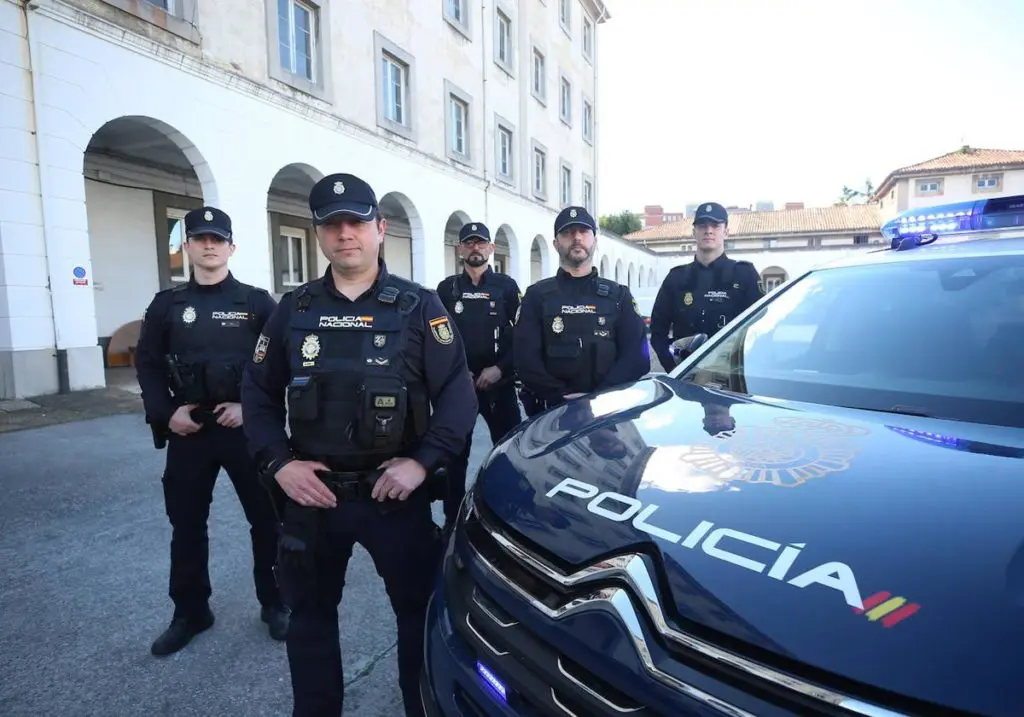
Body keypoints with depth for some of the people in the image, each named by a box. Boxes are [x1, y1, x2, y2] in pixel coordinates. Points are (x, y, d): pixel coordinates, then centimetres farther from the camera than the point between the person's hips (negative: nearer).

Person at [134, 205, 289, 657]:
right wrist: (165, 413, -5)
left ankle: (274, 603, 25)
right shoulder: (166, 304, 7)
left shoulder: (256, 302, 0)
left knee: (266, 518, 6)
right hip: (188, 430, 3)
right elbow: (147, 363, 8)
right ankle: (190, 611, 32)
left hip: (247, 426, -2)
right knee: (186, 524, 12)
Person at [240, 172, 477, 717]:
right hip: (311, 493, 3)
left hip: (396, 492, -2)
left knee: (420, 609, 11)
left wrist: (423, 462, -18)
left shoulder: (419, 307, -4)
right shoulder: (293, 309, 5)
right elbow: (258, 393, 8)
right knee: (310, 615, 19)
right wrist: (279, 463, -5)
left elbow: (458, 394, -8)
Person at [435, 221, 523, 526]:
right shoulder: (446, 288, 9)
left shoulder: (506, 286, 5)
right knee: (454, 455, 7)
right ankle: (453, 518, 20)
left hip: (499, 383, -1)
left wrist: (500, 368, -11)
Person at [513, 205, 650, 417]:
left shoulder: (618, 295, 8)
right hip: (552, 411, -1)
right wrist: (563, 397, -18)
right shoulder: (537, 296, 4)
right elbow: (525, 358, -7)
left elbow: (637, 356, -4)